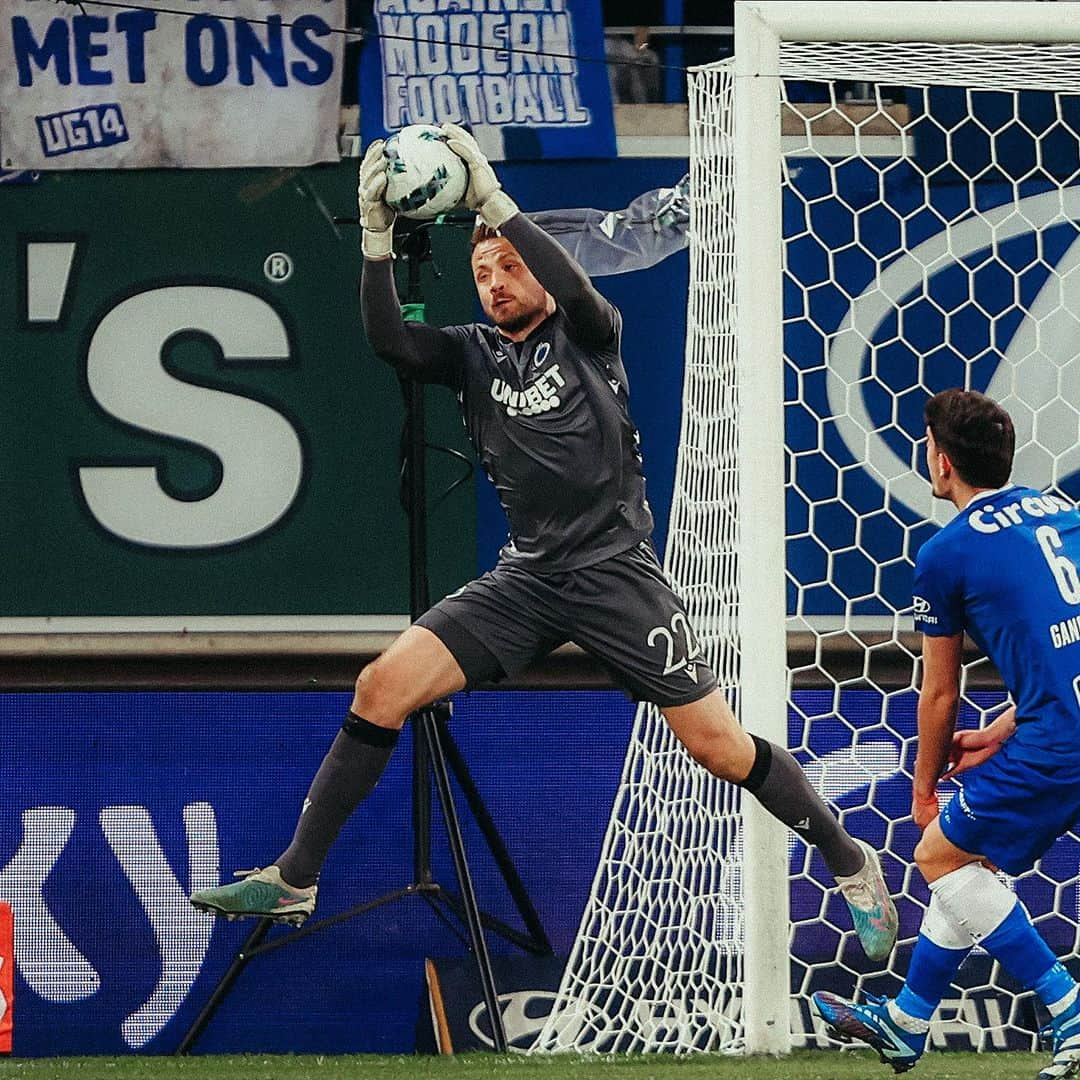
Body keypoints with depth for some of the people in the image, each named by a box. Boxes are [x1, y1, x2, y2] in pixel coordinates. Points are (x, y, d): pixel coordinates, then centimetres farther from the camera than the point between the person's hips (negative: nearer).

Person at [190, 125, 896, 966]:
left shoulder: (586, 334, 0)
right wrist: (377, 238, -24)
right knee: (384, 686, -11)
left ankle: (850, 863, 14)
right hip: (526, 578, 4)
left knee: (720, 746, -7)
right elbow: (390, 342, -9)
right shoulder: (474, 353, 9)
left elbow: (578, 291, -24)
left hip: (614, 570, -4)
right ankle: (294, 880, -6)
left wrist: (495, 204, -31)